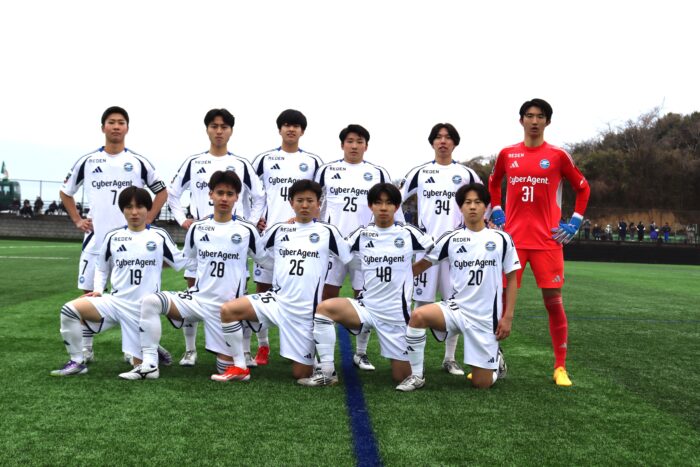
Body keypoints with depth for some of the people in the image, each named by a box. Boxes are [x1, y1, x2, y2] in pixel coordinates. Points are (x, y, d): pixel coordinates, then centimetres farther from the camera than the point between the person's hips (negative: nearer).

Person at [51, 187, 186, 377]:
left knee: (139, 363, -1)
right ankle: (77, 362, -6)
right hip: (115, 301, 2)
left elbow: (182, 263, 8)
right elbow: (101, 268, 14)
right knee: (69, 310, -21)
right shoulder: (113, 237, 4)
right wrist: (98, 290, 2)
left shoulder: (159, 236, -2)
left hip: (143, 308, -2)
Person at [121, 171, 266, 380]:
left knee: (226, 367, 0)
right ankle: (149, 364, -17)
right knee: (150, 301, -23)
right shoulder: (197, 228, 5)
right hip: (196, 298, 2)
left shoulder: (247, 230, -4)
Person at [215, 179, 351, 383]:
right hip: (276, 300, 3)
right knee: (228, 310, -19)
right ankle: (240, 368, -5)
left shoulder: (328, 231, 0)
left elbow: (351, 262, 6)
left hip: (305, 309, -3)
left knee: (301, 374, -2)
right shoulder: (278, 230, 7)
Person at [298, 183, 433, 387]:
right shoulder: (362, 234, 1)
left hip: (396, 314, -1)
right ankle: (327, 372, -17)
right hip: (365, 307, 2)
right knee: (325, 307, -26)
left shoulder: (408, 233, -3)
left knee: (402, 377, 0)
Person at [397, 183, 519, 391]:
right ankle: (416, 376, -12)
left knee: (481, 383, 0)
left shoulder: (501, 239, 0)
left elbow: (511, 280, 4)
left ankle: (495, 359, 36)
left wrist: (508, 317, -2)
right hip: (455, 307, 1)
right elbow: (423, 264, 8)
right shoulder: (450, 239, 1)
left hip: (486, 316, -1)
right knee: (418, 315, -30)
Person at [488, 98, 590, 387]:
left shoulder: (558, 156, 1)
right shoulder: (507, 154, 7)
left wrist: (574, 223, 2)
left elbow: (582, 188, 10)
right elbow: (493, 184, 24)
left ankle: (560, 368, 12)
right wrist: (497, 213, 11)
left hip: (548, 241, -1)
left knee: (554, 302, 0)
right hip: (512, 239, 2)